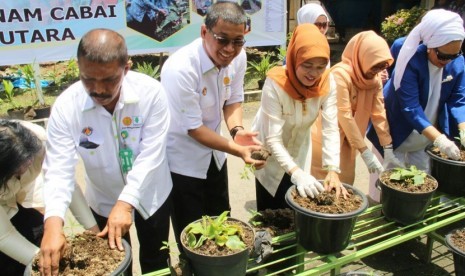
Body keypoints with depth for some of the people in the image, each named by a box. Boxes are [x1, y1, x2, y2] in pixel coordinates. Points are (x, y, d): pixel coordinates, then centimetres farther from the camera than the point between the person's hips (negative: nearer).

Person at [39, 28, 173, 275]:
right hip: (103, 201, 1)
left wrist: (125, 203, -35)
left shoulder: (151, 92, -26)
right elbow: (59, 168, -24)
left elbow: (151, 156, -26)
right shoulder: (66, 106, -22)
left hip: (151, 196, 0)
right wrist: (53, 222, -38)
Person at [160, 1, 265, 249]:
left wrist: (237, 130, -18)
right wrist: (238, 150, -28)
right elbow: (193, 128, -24)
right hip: (183, 163, -6)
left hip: (214, 156, 7)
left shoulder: (238, 57, -11)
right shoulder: (180, 69, -30)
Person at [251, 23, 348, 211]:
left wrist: (333, 169, -34)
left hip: (299, 149, 4)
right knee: (270, 212, 8)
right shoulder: (275, 84, -32)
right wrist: (297, 173, -44)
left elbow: (331, 129, -21)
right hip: (269, 152, -3)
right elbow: (273, 139, -32)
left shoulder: (327, 83, -20)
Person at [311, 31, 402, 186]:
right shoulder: (341, 74, -25)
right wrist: (365, 152, -24)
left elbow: (379, 113, -4)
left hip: (348, 137, 7)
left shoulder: (375, 78, -3)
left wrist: (388, 150, -8)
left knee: (345, 181, 13)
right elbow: (344, 116, -25)